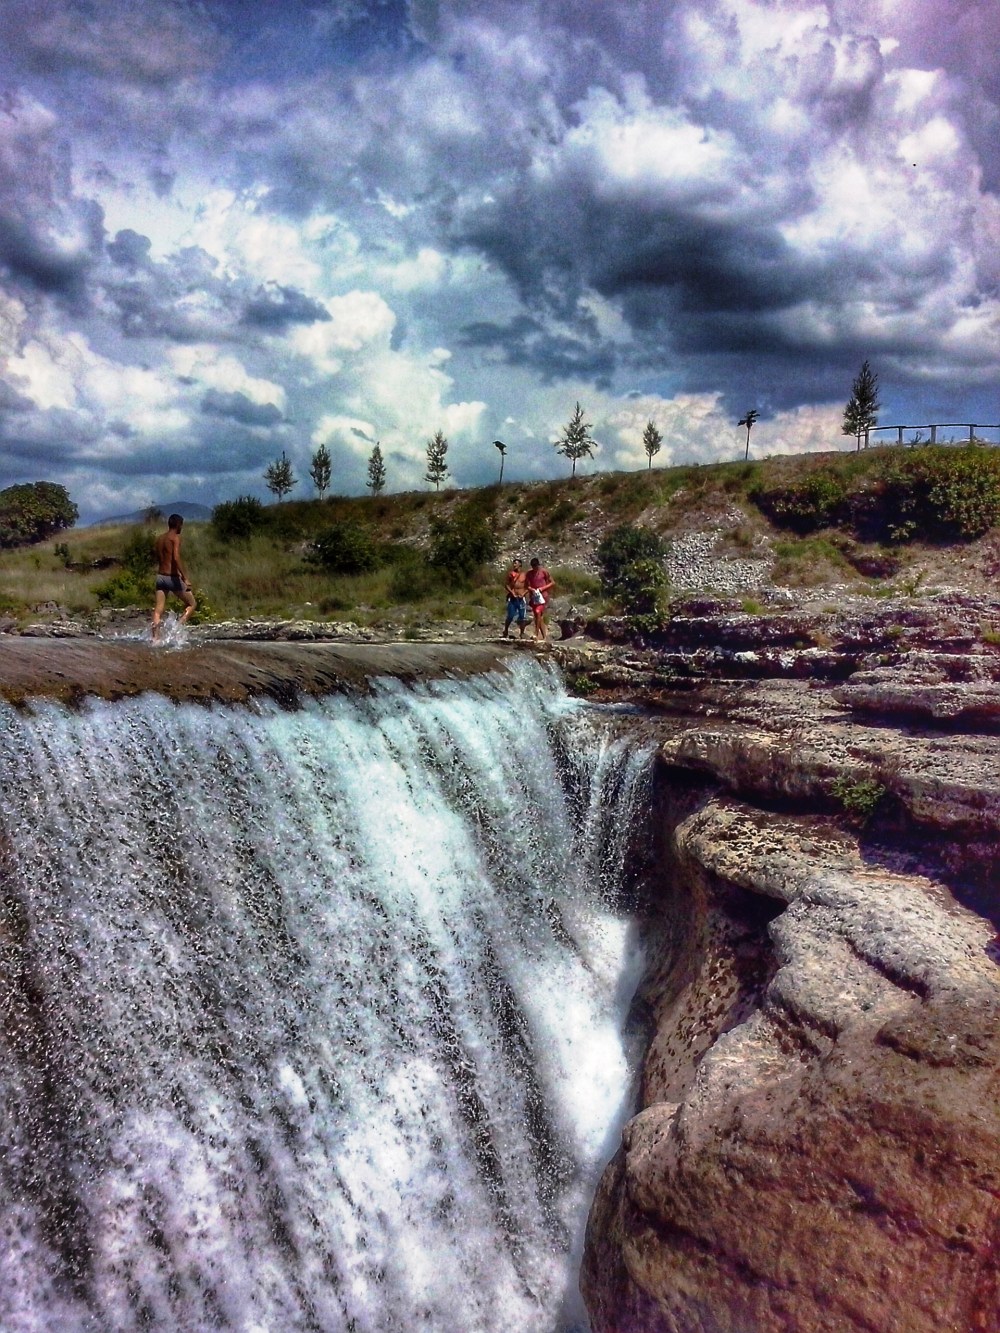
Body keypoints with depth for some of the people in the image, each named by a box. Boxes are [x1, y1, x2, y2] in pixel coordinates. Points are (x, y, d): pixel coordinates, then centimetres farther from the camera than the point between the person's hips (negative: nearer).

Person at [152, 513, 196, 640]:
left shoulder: (159, 538, 13)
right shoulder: (176, 537, -9)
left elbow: (157, 559, 15)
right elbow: (176, 558, -22)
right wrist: (185, 577, -23)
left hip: (160, 576, 7)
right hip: (172, 577, -6)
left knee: (158, 611, 4)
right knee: (191, 604, 10)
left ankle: (155, 639, -3)